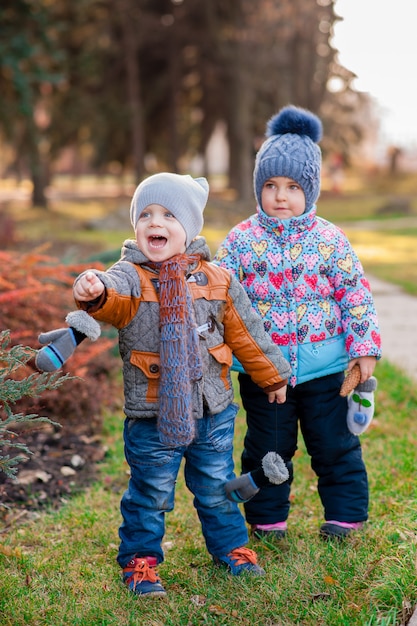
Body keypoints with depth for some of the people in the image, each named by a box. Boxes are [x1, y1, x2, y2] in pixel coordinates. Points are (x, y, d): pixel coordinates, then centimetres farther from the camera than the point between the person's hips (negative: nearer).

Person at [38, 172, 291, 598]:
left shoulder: (217, 280, 1)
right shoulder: (130, 276, -9)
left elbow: (245, 333, 11)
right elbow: (115, 297, -33)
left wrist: (272, 375, 19)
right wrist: (94, 292, -57)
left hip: (212, 411, 3)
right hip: (152, 415, -2)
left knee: (216, 489, 17)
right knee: (150, 494, 8)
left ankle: (231, 546, 38)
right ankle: (140, 560, 26)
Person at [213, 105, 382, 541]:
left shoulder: (329, 239, -3)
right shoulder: (242, 239, -3)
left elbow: (355, 294, 1)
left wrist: (364, 347, -2)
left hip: (323, 364, 0)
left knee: (335, 444, 10)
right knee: (266, 448, 12)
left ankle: (344, 514, 27)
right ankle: (267, 518, 29)